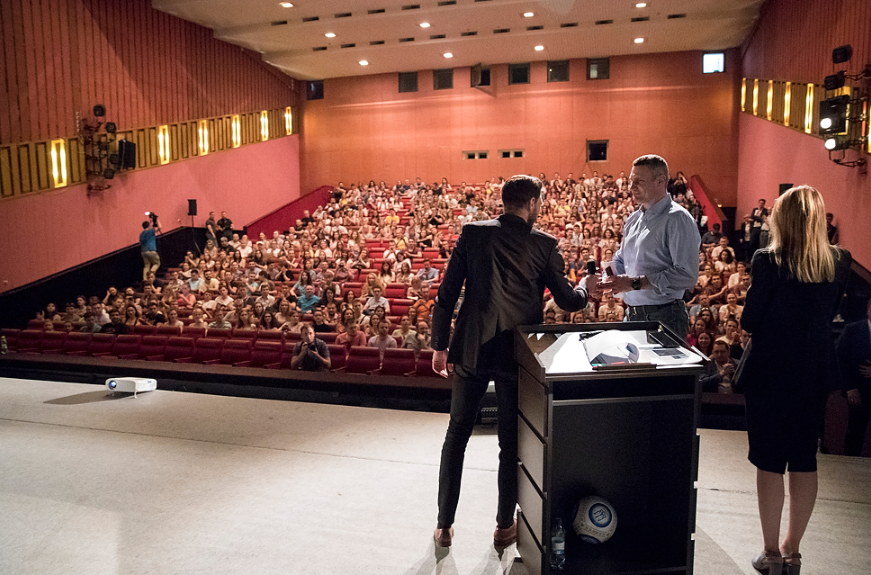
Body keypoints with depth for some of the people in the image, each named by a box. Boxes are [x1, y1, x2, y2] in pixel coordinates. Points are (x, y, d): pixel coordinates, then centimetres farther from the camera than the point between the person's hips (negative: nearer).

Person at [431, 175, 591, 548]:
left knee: (456, 435, 14)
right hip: (516, 352, -1)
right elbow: (568, 301, 4)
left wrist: (440, 344, 6)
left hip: (471, 349, 1)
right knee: (511, 441, 14)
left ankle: (444, 526, 22)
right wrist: (586, 285, 26)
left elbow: (447, 294, -2)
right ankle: (505, 526, 27)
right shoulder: (544, 245, -4)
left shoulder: (473, 233, 0)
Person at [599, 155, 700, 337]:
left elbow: (686, 275, -21)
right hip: (633, 315, 7)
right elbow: (621, 260, 25)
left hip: (664, 317, -7)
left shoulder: (677, 219, -12)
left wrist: (636, 283, -19)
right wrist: (607, 279, 3)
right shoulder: (633, 219, 13)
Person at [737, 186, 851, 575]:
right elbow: (829, 314, 8)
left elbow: (748, 321, -12)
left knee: (769, 461, 7)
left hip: (770, 371, -4)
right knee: (804, 459, 15)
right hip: (815, 372, 5)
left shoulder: (769, 261, -15)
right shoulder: (839, 262, -1)